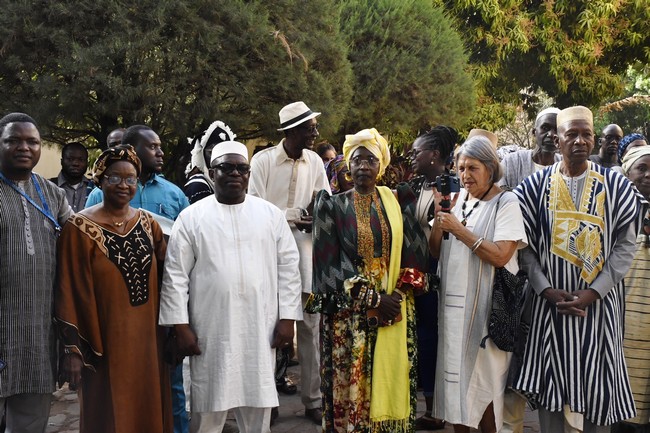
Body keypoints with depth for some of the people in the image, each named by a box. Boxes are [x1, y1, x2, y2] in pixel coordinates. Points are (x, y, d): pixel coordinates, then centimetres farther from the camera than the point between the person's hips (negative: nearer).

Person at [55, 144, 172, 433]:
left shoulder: (148, 223, 5)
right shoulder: (80, 227, -9)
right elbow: (71, 293, -10)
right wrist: (73, 349, -13)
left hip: (147, 337, 4)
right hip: (105, 341, -4)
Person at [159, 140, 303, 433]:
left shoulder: (271, 214, 6)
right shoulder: (191, 217, 1)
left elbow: (288, 267, 5)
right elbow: (176, 274, -1)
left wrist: (287, 317, -1)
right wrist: (181, 326, -6)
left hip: (260, 329, 2)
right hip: (210, 331, -1)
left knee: (258, 407, 11)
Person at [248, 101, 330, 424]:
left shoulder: (315, 161, 4)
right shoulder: (263, 160, -6)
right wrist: (292, 214, -15)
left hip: (305, 250, 3)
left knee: (310, 327, 5)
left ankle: (312, 399, 15)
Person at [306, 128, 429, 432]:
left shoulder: (396, 202, 8)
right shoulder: (333, 206, 0)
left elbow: (414, 251, 5)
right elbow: (329, 264, -7)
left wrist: (400, 292, -11)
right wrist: (372, 300, -13)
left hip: (393, 307, 3)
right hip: (349, 313, -2)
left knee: (390, 381, 6)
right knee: (350, 387, 2)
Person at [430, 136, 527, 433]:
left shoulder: (506, 203, -8)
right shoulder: (457, 201, 10)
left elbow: (500, 256, -20)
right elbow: (436, 252, 8)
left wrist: (459, 229, -17)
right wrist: (439, 216, -5)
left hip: (485, 306, -6)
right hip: (453, 304, 6)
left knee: (484, 378, 3)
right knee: (455, 372, 11)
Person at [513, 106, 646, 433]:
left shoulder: (617, 186, 0)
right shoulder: (535, 186, 1)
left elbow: (625, 244, -3)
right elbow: (525, 244, -1)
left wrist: (593, 292, -13)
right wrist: (547, 290, -13)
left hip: (599, 303, 0)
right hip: (550, 301, 0)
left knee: (595, 382, 6)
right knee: (552, 379, 6)